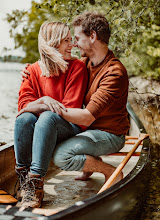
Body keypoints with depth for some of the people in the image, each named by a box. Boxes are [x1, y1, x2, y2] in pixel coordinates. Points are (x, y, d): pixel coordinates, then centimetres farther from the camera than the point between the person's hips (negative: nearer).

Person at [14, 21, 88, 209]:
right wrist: (43, 102, -26)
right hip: (40, 127, 3)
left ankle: (36, 183, -39)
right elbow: (24, 104, -4)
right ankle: (23, 180, -24)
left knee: (48, 118, -34)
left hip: (68, 126, -2)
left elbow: (70, 107, -8)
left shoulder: (77, 67, -1)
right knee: (24, 118, -30)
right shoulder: (33, 70, 6)